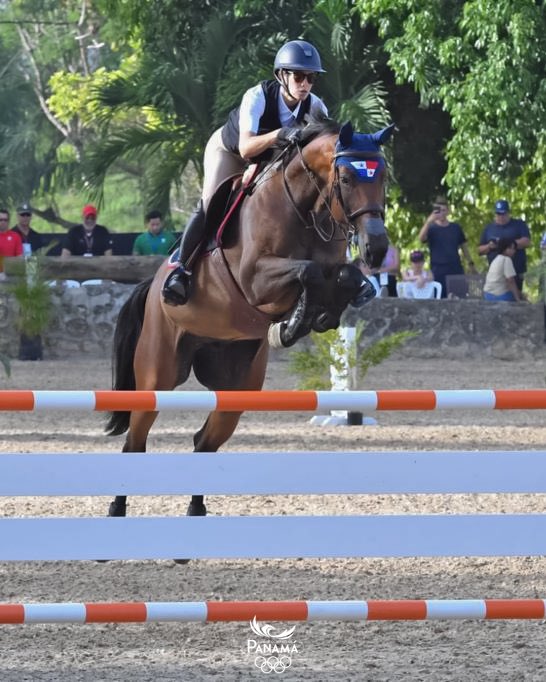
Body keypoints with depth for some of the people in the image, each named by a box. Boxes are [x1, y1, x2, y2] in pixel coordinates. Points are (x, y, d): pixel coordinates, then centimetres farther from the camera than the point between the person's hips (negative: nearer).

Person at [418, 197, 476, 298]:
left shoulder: (456, 228, 9)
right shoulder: (432, 228, 0)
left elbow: (463, 246, 18)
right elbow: (421, 238, -21)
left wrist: (470, 263, 15)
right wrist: (428, 222, -33)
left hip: (456, 271, 3)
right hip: (438, 273, -3)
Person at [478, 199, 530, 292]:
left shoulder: (519, 225, 9)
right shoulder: (488, 228, 18)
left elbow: (527, 242, -5)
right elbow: (480, 250, 18)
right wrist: (489, 246, -5)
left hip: (516, 272, -3)